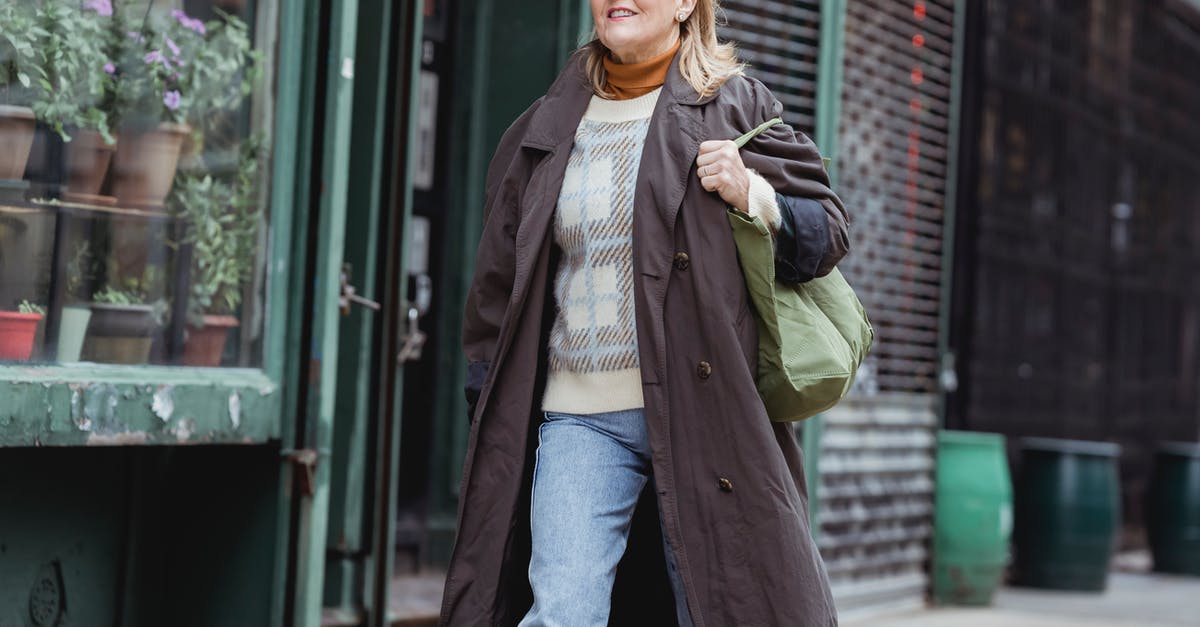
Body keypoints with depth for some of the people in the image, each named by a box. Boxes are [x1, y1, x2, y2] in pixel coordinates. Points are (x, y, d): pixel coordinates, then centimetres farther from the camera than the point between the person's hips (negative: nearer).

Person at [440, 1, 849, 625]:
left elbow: (826, 233, 6)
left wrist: (752, 195, -13)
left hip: (703, 414, -2)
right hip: (579, 418, 2)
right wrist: (491, 414, 14)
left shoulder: (736, 105, 6)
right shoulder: (546, 128, 14)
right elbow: (499, 282, 18)